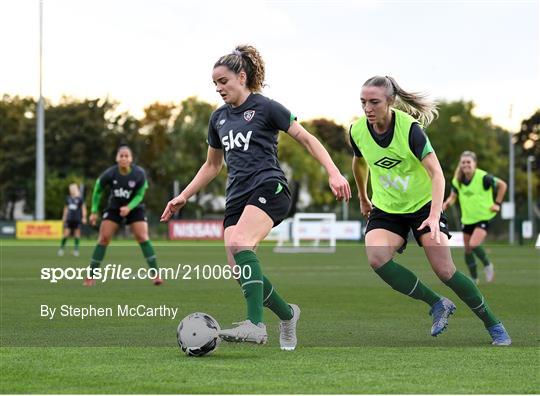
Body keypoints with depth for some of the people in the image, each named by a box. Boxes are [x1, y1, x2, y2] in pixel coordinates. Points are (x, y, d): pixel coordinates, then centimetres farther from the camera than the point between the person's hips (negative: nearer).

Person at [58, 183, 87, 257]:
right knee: (66, 234, -2)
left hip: (77, 219, -3)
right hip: (69, 219, 3)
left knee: (77, 234, 2)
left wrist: (84, 218, -7)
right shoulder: (68, 198, 9)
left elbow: (83, 208, -1)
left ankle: (76, 250, 9)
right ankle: (61, 249, 6)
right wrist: (64, 217, 16)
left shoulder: (80, 199, -3)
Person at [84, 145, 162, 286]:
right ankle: (91, 276, 0)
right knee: (103, 238, -8)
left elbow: (139, 195, -11)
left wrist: (129, 208, -28)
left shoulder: (139, 174, -21)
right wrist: (94, 212, -2)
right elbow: (97, 191, -4)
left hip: (134, 208, -1)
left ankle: (155, 274, -10)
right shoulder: (109, 174, -20)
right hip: (114, 208, 1)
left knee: (142, 237, -15)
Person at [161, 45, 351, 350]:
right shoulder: (219, 118, 19)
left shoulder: (266, 108, -1)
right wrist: (184, 196, 23)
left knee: (240, 243, -33)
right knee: (239, 270, -7)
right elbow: (212, 165, 30)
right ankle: (287, 314, 18)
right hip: (237, 196, 7)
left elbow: (307, 139, -1)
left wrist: (334, 173, -13)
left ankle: (256, 324, -41)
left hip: (269, 188, -7)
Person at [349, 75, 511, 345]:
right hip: (385, 209, 3)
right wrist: (363, 197, 26)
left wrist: (435, 215, -40)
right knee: (376, 258, -26)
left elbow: (437, 173, -28)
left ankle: (494, 326, 8)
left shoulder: (409, 128, -24)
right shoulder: (358, 131, -10)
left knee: (445, 271, -12)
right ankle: (438, 305, -7)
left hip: (423, 204, -3)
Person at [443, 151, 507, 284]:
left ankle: (487, 265, 5)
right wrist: (447, 203, -13)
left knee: (474, 245, -24)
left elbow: (502, 185, -6)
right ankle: (474, 278, 28)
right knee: (468, 250, 10)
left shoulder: (483, 177, -18)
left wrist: (497, 203, -7)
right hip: (467, 219, 6)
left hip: (483, 218, -6)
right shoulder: (457, 180, -4)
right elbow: (453, 196, 9)